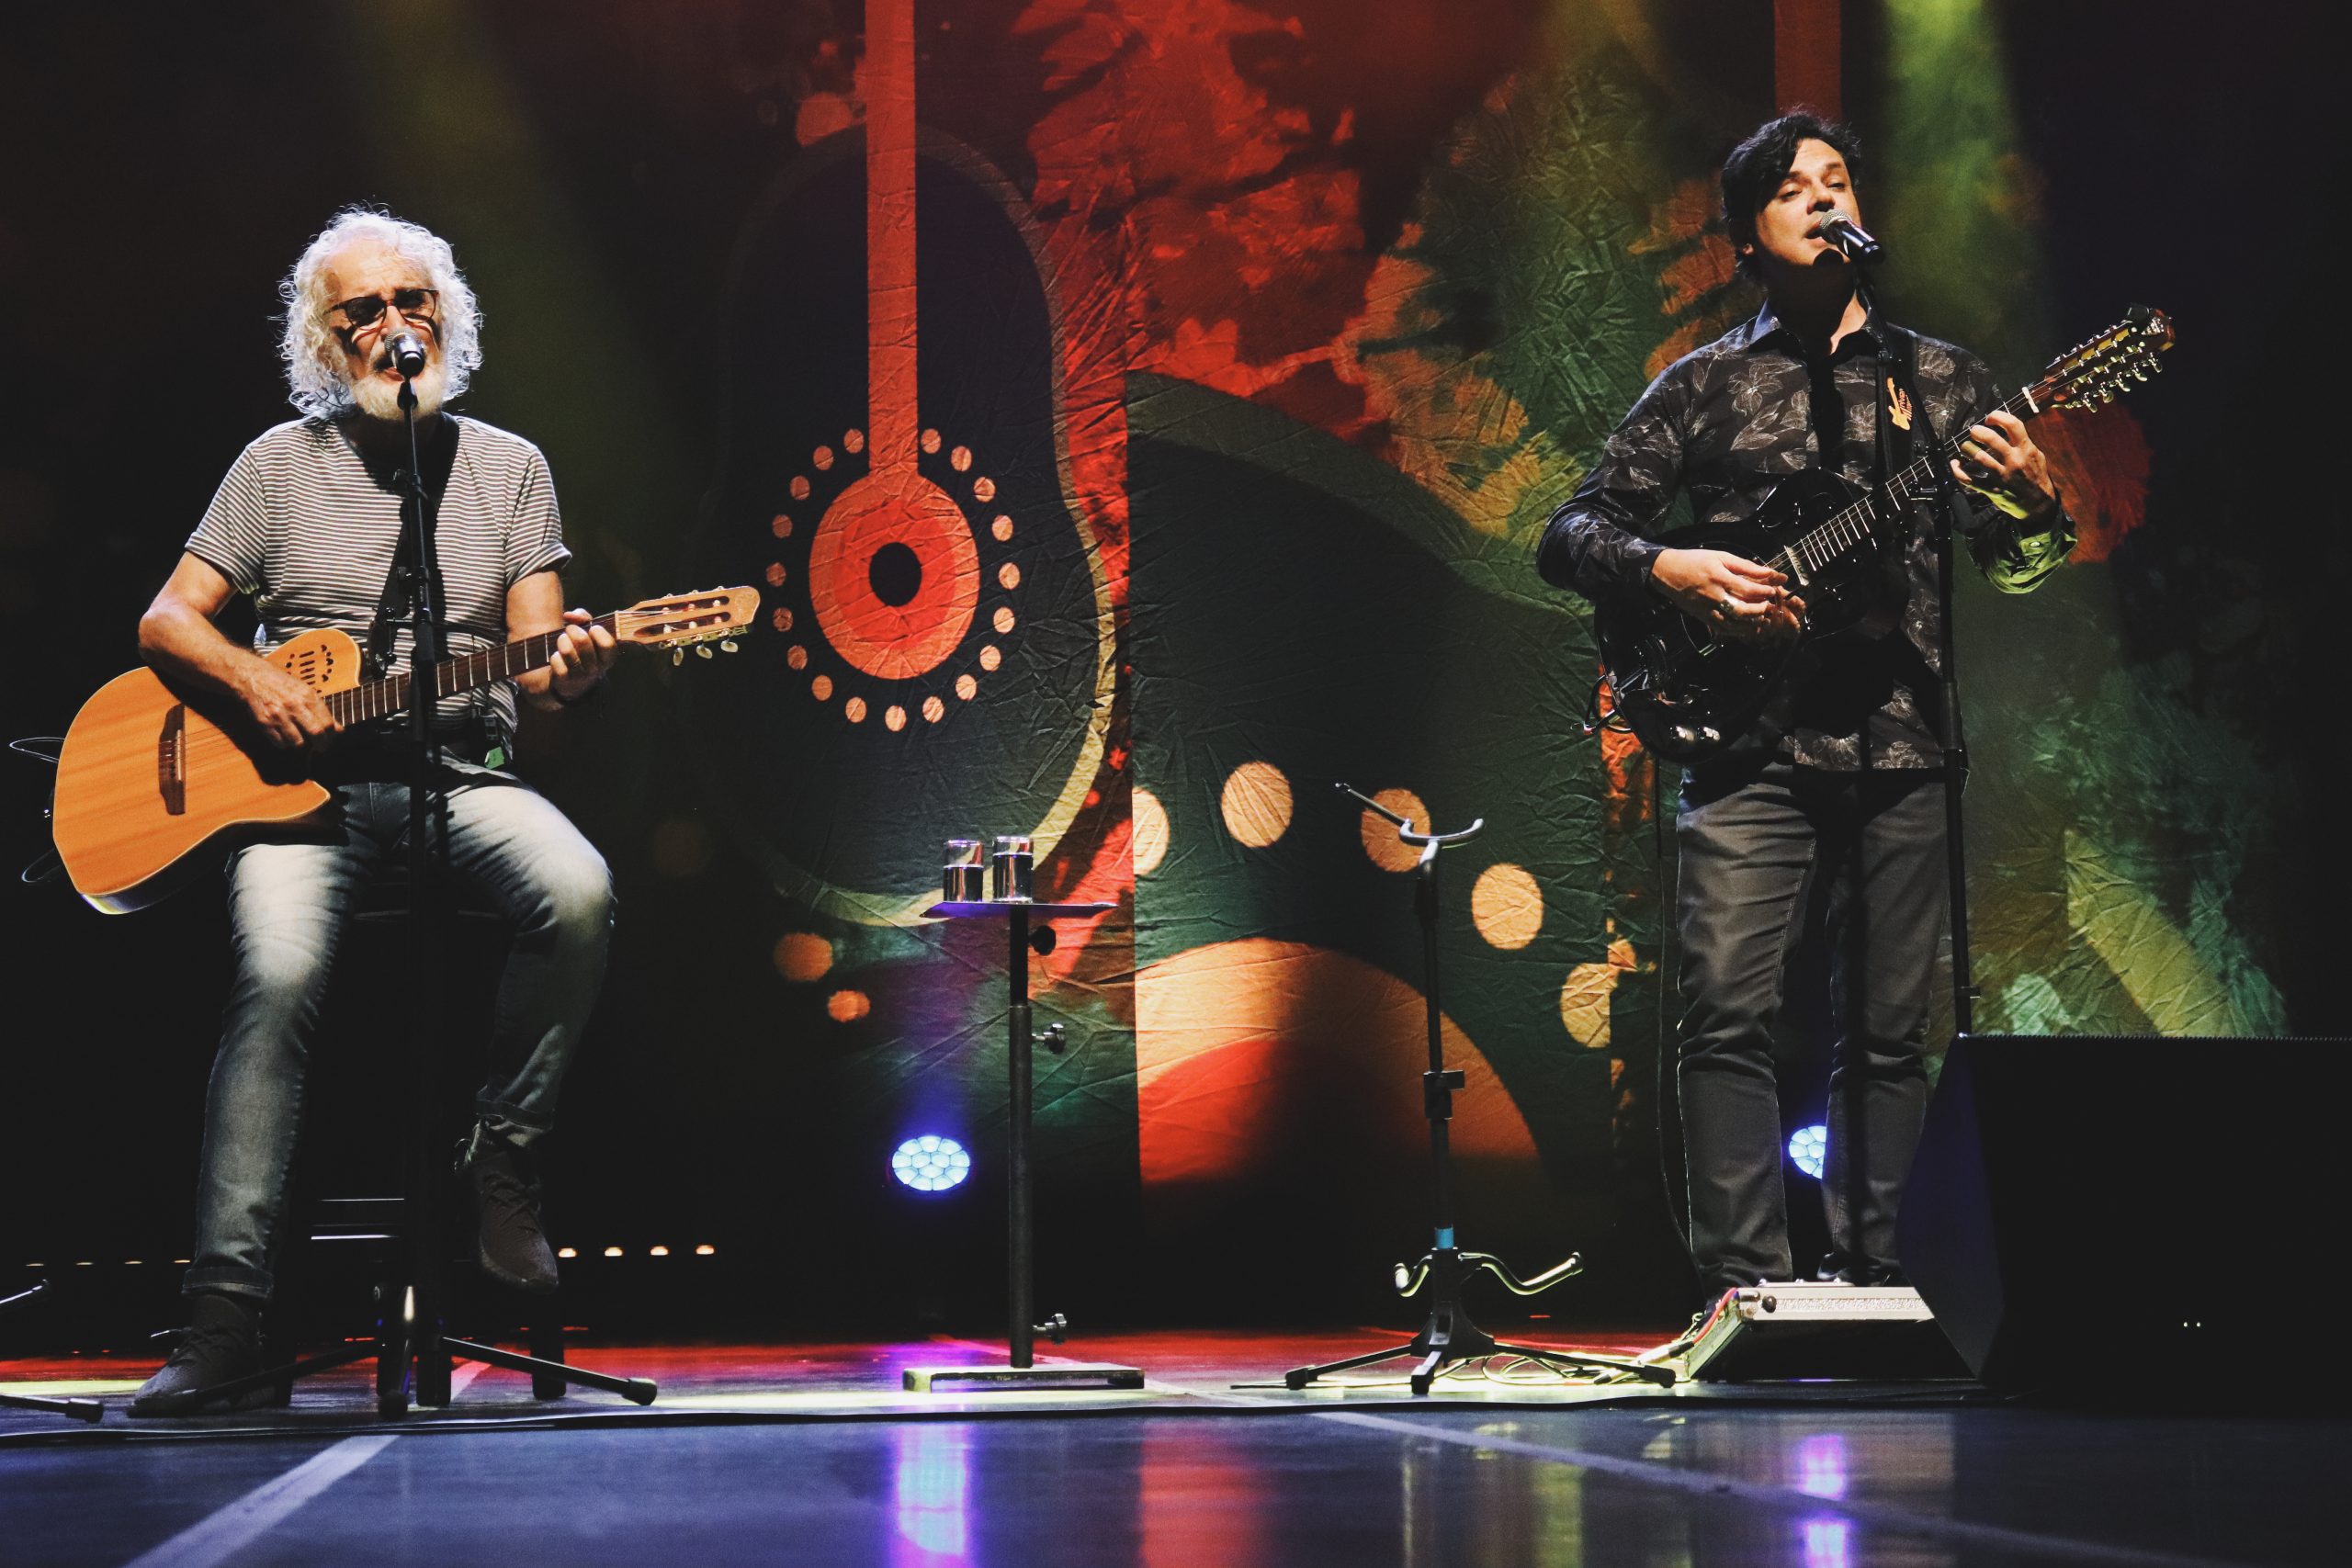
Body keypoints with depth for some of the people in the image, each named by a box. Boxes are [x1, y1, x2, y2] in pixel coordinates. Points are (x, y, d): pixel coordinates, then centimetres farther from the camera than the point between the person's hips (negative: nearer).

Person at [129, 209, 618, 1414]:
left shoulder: (507, 466, 12)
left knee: (579, 894, -32)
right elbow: (165, 621, 9)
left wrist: (569, 671, -19)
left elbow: (533, 664, 5)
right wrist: (255, 686, -11)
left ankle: (500, 1159, -12)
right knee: (279, 971, -30)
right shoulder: (281, 464, 10)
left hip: (461, 773, 1)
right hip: (304, 781, -1)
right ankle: (225, 1314, -30)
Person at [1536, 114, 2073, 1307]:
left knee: (1887, 1033, 2)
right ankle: (1743, 1285, -11)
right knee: (1727, 1015, -13)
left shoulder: (1941, 381, 15)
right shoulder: (1704, 387, 11)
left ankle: (1865, 1278, 11)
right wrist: (1671, 570, -10)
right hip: (1749, 747, -1)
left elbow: (2013, 569, 10)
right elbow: (1567, 537, 9)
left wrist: (2033, 508, -12)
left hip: (1899, 747, 2)